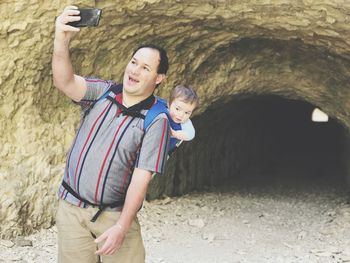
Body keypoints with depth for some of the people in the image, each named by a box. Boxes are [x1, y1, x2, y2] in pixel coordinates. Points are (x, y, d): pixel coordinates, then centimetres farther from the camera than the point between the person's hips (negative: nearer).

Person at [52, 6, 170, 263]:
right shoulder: (102, 92, 0)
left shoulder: (156, 121, -9)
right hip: (71, 207, 3)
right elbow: (65, 82, -20)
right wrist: (61, 41, -38)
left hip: (114, 214, -2)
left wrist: (122, 227, -21)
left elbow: (141, 178, -14)